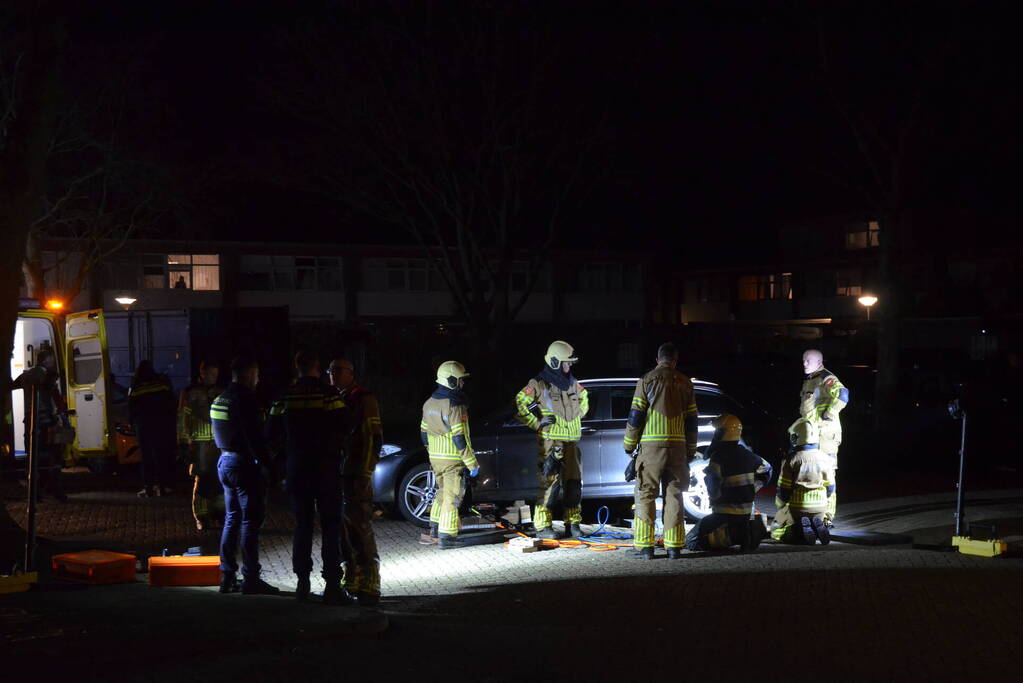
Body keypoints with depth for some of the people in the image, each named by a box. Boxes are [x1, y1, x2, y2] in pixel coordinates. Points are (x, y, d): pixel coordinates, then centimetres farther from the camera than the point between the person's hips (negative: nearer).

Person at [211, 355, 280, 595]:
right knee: (251, 520, -5)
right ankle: (250, 579, -5)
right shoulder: (246, 398, -16)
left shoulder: (220, 399, 14)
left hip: (225, 461, 9)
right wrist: (267, 464, -19)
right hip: (245, 464, -9)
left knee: (231, 519, 14)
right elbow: (255, 437, -21)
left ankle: (227, 576, 16)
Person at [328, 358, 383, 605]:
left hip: (356, 476, -8)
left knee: (361, 531, -10)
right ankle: (351, 582, 16)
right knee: (343, 531, 9)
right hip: (335, 474, 8)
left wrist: (364, 475, -17)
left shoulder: (364, 399, -6)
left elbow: (373, 439, -11)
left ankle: (369, 588, -9)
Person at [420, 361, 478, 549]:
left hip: (435, 458, 8)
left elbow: (424, 433, 15)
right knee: (452, 497, -2)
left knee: (442, 491, 23)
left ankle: (436, 527, 30)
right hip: (453, 459, -8)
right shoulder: (455, 406, -19)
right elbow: (460, 438, -21)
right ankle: (446, 537, -1)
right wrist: (472, 463, -15)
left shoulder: (429, 403, 7)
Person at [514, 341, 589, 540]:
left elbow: (584, 397, 34)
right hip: (550, 442, -7)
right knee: (549, 484, -8)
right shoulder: (539, 384, -7)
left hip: (572, 441, 7)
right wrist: (537, 423, -11)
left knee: (574, 483, 8)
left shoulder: (572, 383, 14)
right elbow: (520, 404, -10)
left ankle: (573, 524, 18)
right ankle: (543, 526, -3)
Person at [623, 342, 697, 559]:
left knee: (645, 495, 1)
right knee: (674, 496, 8)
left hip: (651, 446, -3)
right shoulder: (685, 383, 11)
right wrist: (690, 451, 21)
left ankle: (644, 545, -3)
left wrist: (630, 446, 5)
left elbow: (635, 416, -3)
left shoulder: (647, 380, -1)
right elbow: (691, 421, 14)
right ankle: (674, 546, 6)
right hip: (677, 447, 3)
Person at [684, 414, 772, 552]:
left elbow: (713, 490, -20)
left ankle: (733, 534, -19)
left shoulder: (718, 458, -17)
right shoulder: (747, 455, 6)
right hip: (747, 512, 7)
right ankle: (751, 528, 4)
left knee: (691, 541, -7)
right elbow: (766, 469, 23)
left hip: (725, 514, -7)